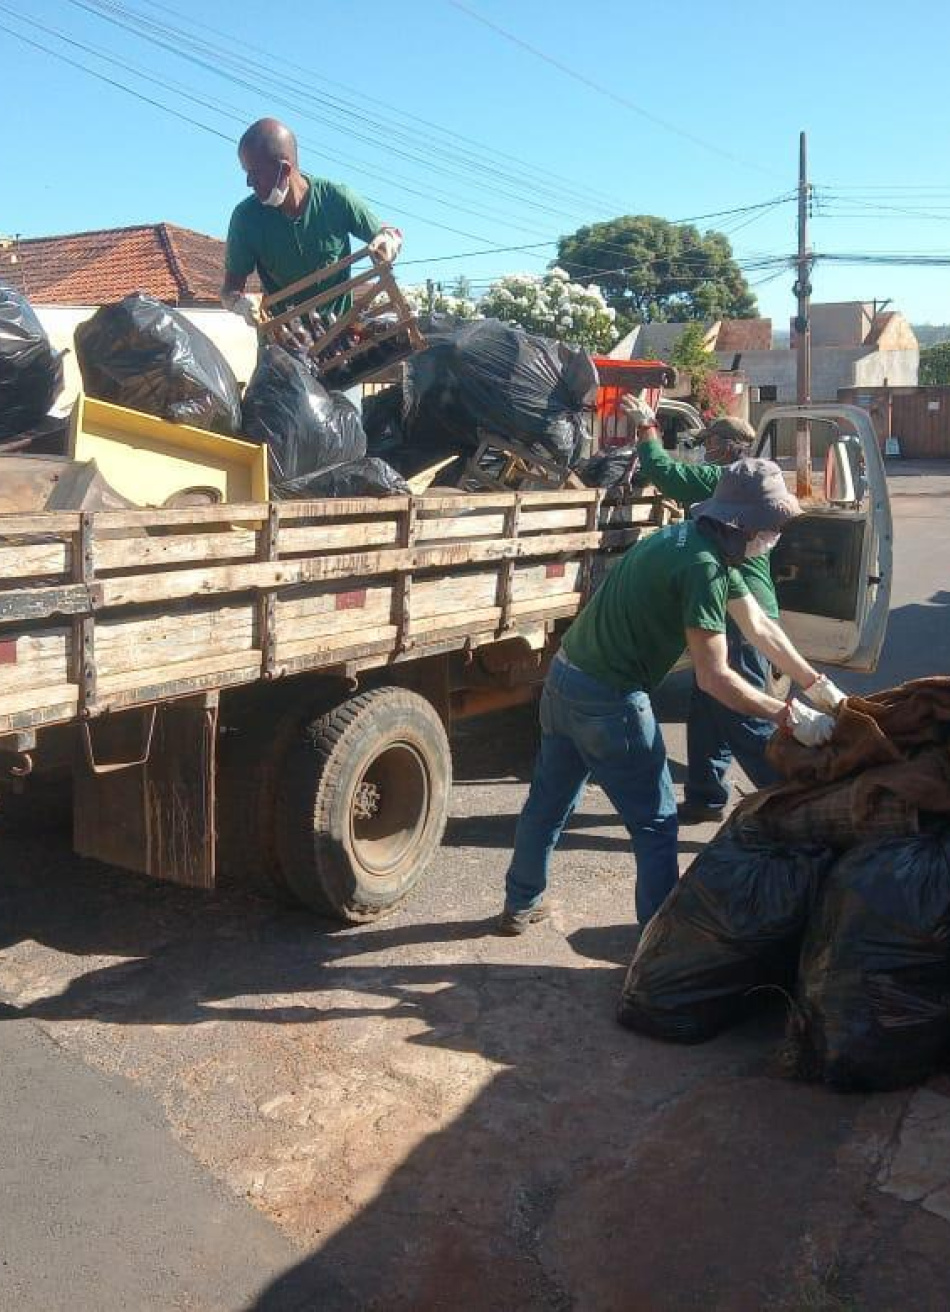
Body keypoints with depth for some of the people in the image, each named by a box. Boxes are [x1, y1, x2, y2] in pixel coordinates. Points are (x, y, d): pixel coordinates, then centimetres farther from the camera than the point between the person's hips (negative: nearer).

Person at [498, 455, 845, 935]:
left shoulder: (691, 539, 9)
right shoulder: (702, 566, -22)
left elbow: (759, 627, 12)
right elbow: (714, 678, -22)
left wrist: (818, 684, 9)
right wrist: (792, 717, -17)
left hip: (565, 678, 10)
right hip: (609, 700, -10)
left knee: (548, 802, 22)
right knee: (656, 823, 5)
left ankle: (521, 906, 39)